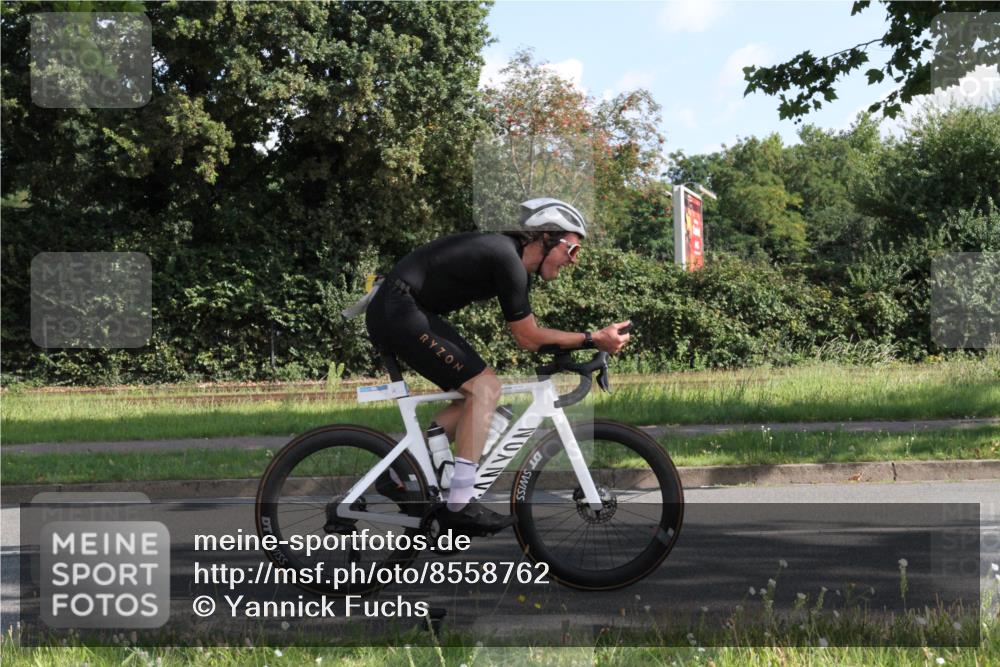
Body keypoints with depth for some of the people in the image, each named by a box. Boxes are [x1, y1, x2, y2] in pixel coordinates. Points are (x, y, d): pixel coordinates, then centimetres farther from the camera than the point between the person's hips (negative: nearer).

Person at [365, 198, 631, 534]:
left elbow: (527, 332, 17)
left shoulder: (508, 252, 12)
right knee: (484, 387, -14)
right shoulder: (507, 258, -17)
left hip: (392, 313, 10)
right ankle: (460, 506, -15)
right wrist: (593, 339, -10)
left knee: (475, 393, 10)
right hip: (398, 312, -10)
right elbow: (528, 337, -13)